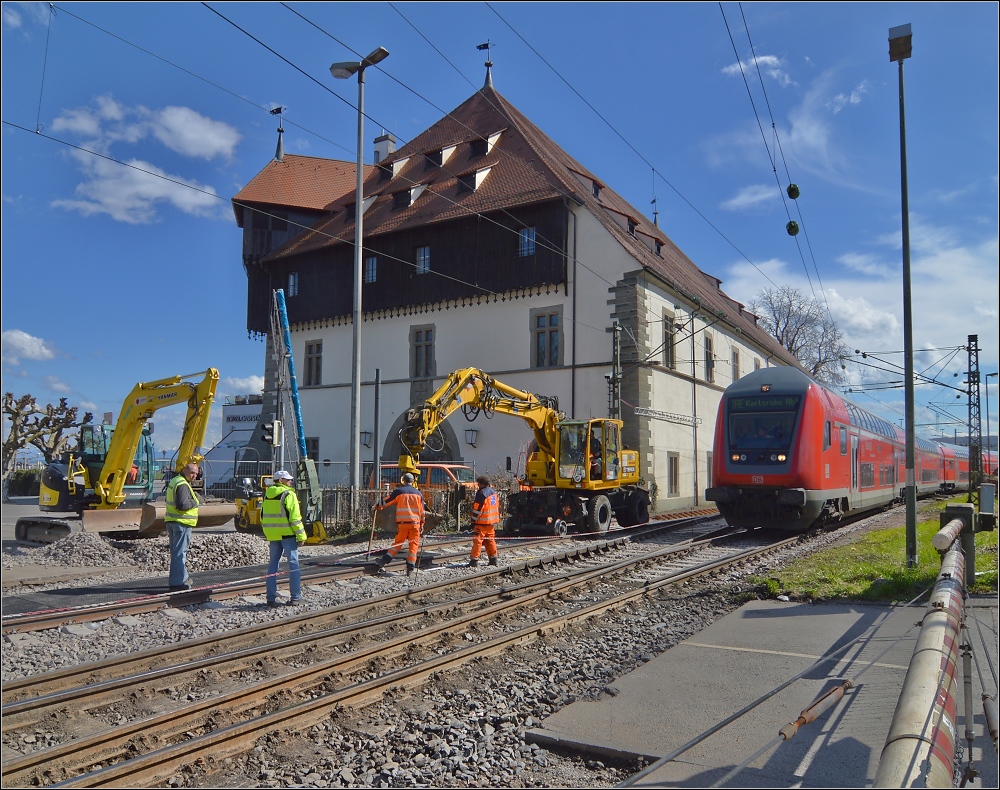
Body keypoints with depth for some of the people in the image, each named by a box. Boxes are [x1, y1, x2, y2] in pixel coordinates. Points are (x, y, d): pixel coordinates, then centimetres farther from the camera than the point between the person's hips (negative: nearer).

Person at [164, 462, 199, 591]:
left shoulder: (174, 481, 17)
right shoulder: (183, 485, -17)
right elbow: (182, 505, -25)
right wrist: (194, 502, -11)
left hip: (171, 521, 11)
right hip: (182, 523, -11)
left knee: (176, 551, 18)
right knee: (180, 553, -7)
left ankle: (183, 578, 31)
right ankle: (177, 583, -6)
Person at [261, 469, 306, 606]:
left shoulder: (267, 494, 12)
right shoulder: (288, 494, -11)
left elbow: (263, 516, 17)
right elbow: (295, 517, -15)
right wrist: (301, 536, -11)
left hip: (272, 535, 6)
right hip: (287, 534, -6)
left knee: (273, 564, 12)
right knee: (293, 564, 1)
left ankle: (271, 598, 12)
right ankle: (295, 596, 1)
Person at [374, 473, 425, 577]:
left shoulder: (399, 491, 2)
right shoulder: (418, 493, 10)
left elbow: (386, 501, 10)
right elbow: (422, 511, 11)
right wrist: (422, 524, 19)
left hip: (402, 522, -1)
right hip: (415, 522, 1)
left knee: (397, 543, 10)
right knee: (413, 545, 6)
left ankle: (383, 562, 4)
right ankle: (410, 569, 4)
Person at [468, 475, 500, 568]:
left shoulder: (481, 493, -16)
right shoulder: (493, 492, 13)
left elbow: (478, 509, -18)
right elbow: (497, 507, 19)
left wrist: (474, 520, -12)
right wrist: (496, 520, 24)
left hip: (482, 522, -8)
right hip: (491, 522, 9)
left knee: (477, 540, -5)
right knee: (490, 540, 14)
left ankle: (474, 560, -6)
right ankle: (493, 559, 16)